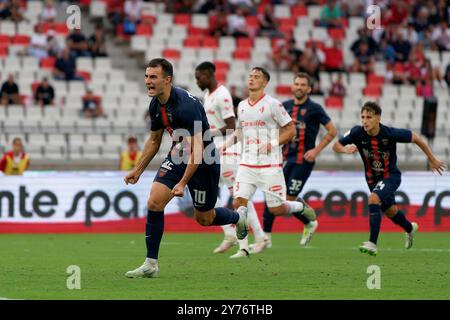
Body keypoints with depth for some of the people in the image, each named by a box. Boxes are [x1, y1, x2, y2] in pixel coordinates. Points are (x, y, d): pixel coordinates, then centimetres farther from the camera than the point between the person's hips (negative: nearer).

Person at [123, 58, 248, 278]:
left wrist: (183, 182, -35)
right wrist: (138, 170, 14)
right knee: (154, 203, -12)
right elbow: (154, 140, 14)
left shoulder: (186, 105, -30)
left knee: (203, 218, 8)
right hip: (177, 156, 7)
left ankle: (239, 216, 42)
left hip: (203, 161, -7)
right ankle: (151, 265, -5)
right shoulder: (156, 105, -3)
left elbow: (197, 149, -31)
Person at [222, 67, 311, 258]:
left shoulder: (272, 104, -7)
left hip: (270, 165, -5)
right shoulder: (242, 106, 12)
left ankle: (300, 207, 31)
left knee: (276, 209, -2)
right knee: (239, 202, -11)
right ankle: (243, 247, -4)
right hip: (247, 164, 5)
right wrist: (228, 143, 10)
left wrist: (273, 144, -17)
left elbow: (290, 130, -4)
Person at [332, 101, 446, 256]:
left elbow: (416, 138, -12)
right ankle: (410, 228, 56)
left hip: (391, 176, -5)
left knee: (373, 199, -31)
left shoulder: (390, 133, -27)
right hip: (372, 178, 5)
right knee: (389, 211, 23)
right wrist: (345, 149, -32)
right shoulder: (357, 133, -20)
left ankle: (372, 243, -28)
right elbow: (336, 146, -7)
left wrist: (432, 159, -3)